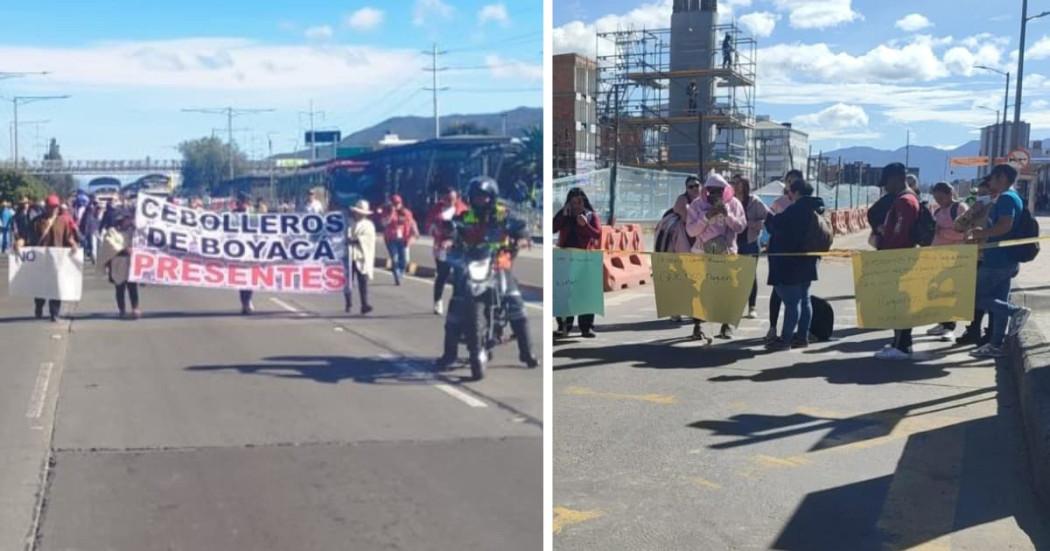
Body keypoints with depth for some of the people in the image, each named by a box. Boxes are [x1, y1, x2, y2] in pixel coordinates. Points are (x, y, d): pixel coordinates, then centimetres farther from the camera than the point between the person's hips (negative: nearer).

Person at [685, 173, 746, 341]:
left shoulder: (733, 203, 0)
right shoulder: (697, 205, -3)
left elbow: (741, 226, -6)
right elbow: (690, 231, -9)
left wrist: (727, 214, -20)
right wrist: (707, 216, -20)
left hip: (727, 253, 1)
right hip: (702, 253, -1)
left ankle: (726, 325, 15)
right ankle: (697, 326, 3)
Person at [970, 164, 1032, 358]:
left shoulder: (1005, 198, -14)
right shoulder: (1014, 198, 17)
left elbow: (1005, 225, -27)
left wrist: (981, 234, -15)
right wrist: (985, 233, 16)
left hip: (998, 259, -10)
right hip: (1007, 259, 10)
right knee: (998, 301, 11)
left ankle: (1016, 311, -10)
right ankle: (996, 345, 14)